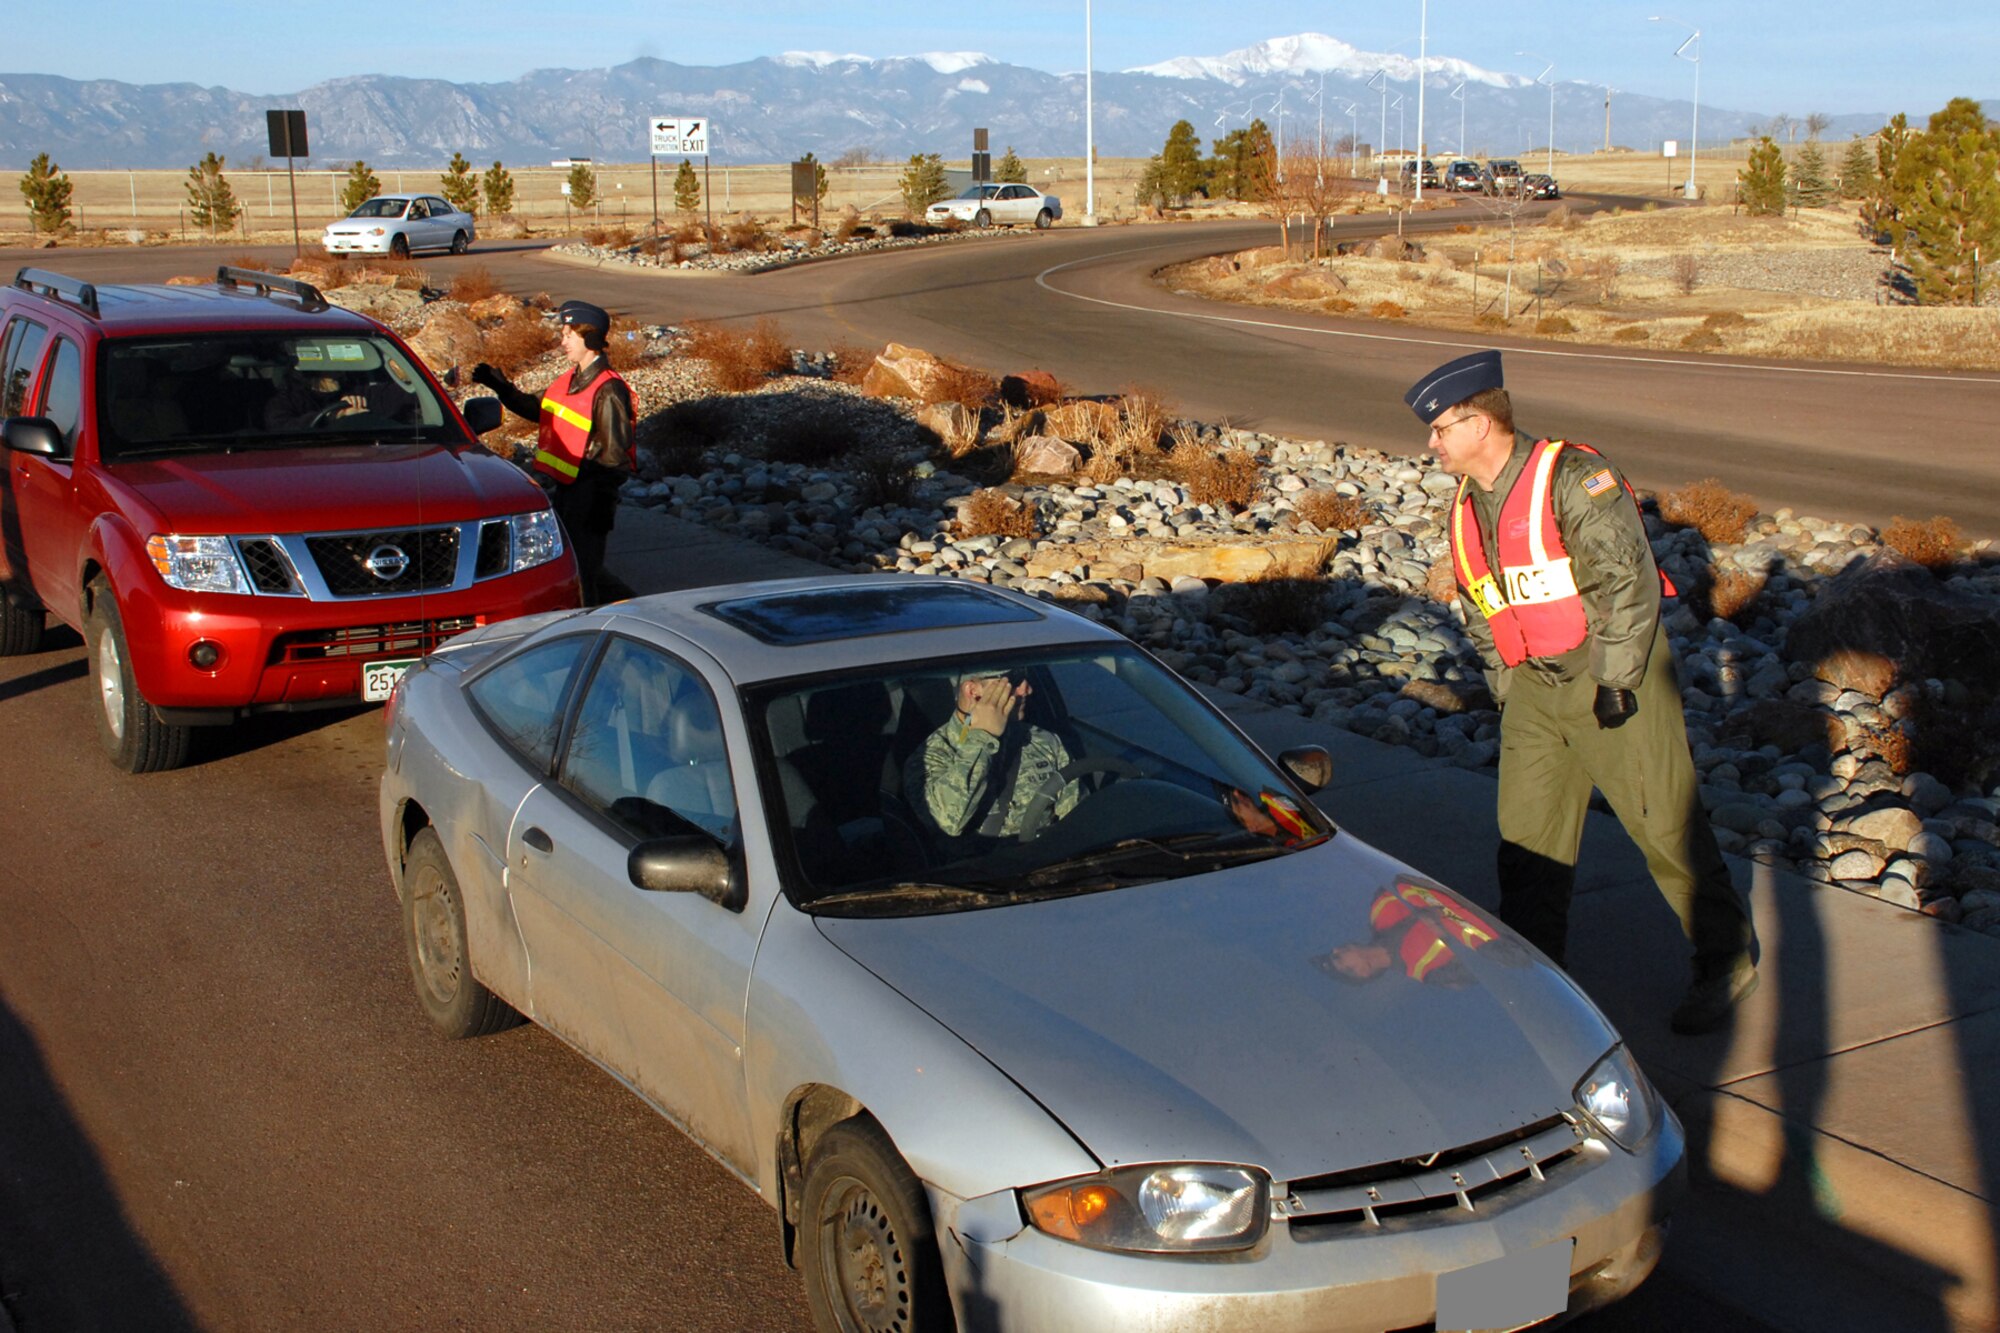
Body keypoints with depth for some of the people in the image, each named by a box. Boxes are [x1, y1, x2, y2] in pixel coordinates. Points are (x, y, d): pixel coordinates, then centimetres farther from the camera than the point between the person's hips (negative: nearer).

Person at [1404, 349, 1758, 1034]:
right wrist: (1504, 688, 13)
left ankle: (1729, 957, 18)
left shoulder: (1573, 478, -15)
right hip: (1535, 688, 7)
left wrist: (1615, 682, -19)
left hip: (1616, 673, -7)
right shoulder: (1467, 509, 10)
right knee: (1525, 838, 5)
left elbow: (1627, 579, -18)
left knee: (1665, 825, 0)